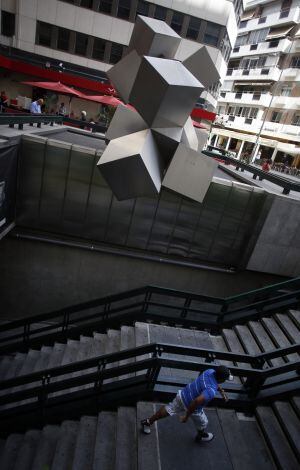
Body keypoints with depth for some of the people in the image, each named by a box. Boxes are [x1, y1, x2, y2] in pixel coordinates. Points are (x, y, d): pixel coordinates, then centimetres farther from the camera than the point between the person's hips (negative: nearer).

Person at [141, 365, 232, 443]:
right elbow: (196, 402, -39)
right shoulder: (211, 391, -35)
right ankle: (201, 436, 57)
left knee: (168, 409, 26)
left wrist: (221, 391, 13)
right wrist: (186, 416, -27)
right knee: (202, 423, 25)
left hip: (182, 394, 6)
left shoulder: (210, 371, -14)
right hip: (191, 406, -6)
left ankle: (147, 422, 39)